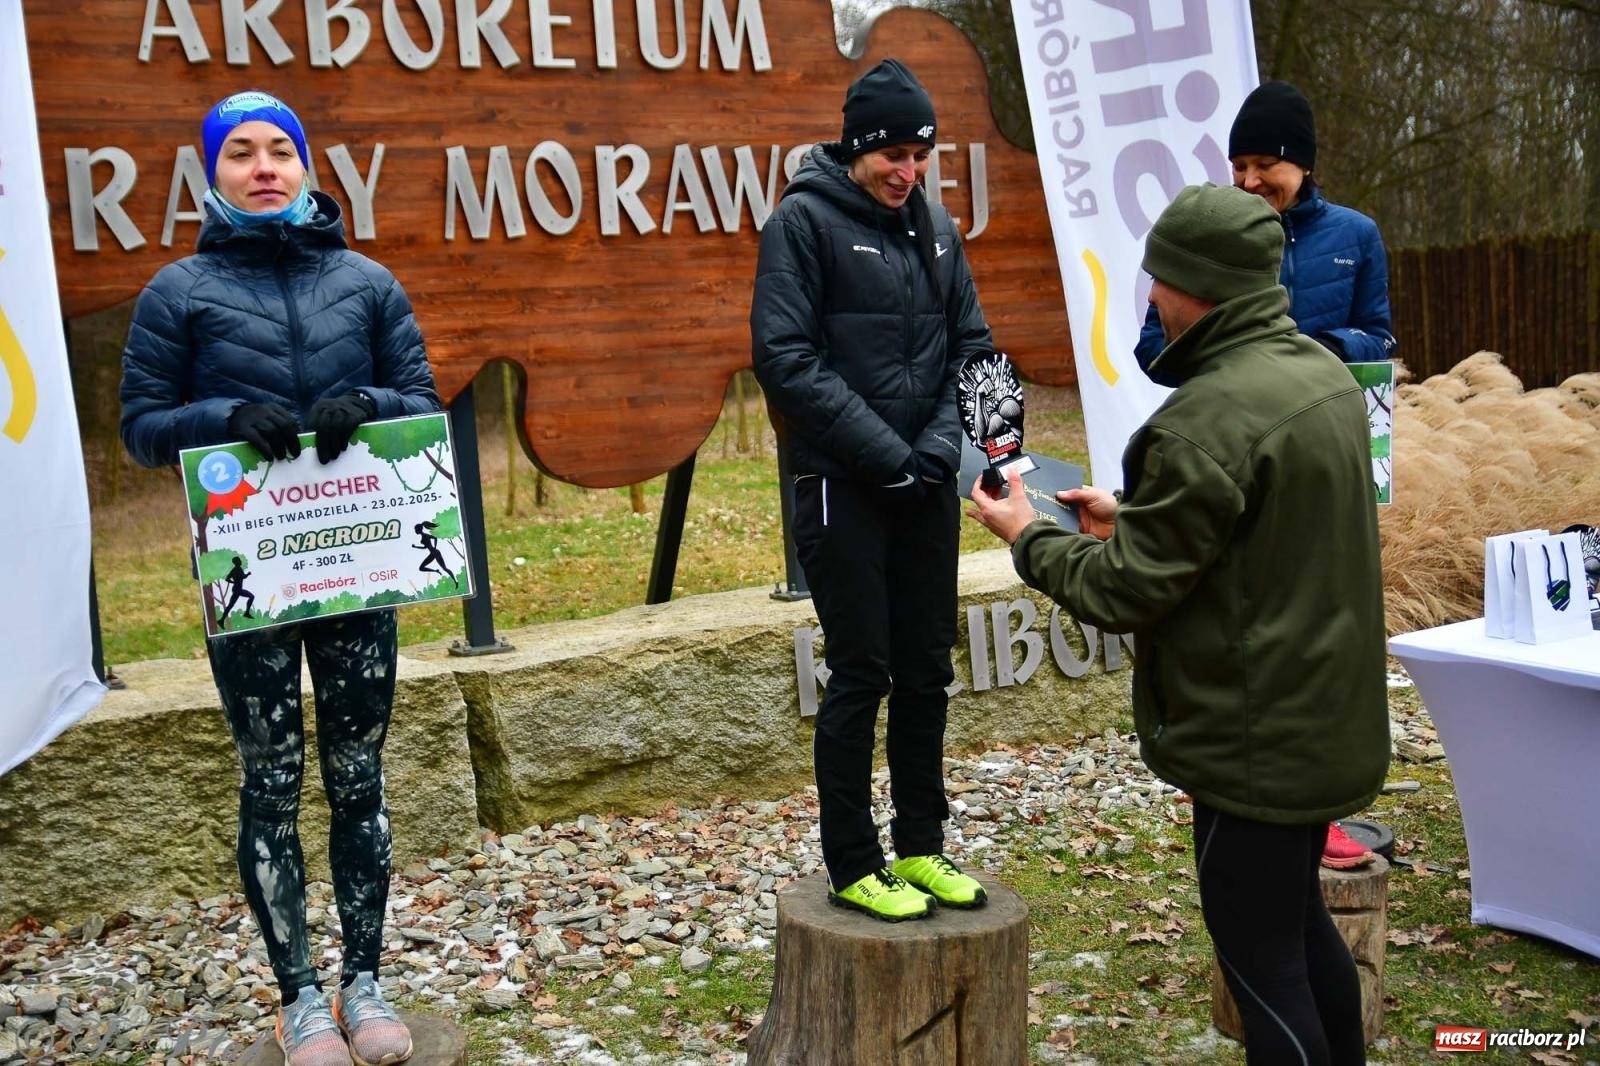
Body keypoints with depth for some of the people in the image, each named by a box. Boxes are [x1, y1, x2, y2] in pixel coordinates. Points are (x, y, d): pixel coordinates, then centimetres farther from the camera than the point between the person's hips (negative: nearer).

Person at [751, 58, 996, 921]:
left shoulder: (934, 226, 11)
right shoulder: (804, 220, -6)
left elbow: (971, 348, 12)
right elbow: (785, 357, -14)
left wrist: (938, 447, -5)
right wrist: (884, 453, -16)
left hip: (926, 487, 6)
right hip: (843, 487, -6)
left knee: (926, 670, 11)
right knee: (861, 674, -1)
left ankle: (920, 848, 25)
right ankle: (852, 867, 13)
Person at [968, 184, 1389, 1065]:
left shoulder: (1207, 422, -26)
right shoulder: (1322, 372, 4)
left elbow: (1125, 591, -20)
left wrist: (1026, 538, -4)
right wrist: (1133, 514, 12)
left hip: (1256, 738, -10)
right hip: (1329, 712, 10)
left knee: (1260, 958, 4)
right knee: (1300, 922, 25)